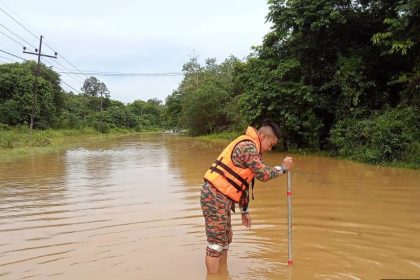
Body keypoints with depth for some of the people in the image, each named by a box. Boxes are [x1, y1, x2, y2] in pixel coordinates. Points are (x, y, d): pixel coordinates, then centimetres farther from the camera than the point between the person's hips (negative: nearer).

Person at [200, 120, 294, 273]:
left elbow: (244, 182, 21)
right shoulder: (248, 146, -13)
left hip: (220, 197, 10)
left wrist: (244, 210, 22)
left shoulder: (249, 147, 19)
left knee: (225, 240, 17)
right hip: (215, 197, -10)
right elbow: (263, 174, -14)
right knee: (216, 243, -3)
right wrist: (283, 167, 2)